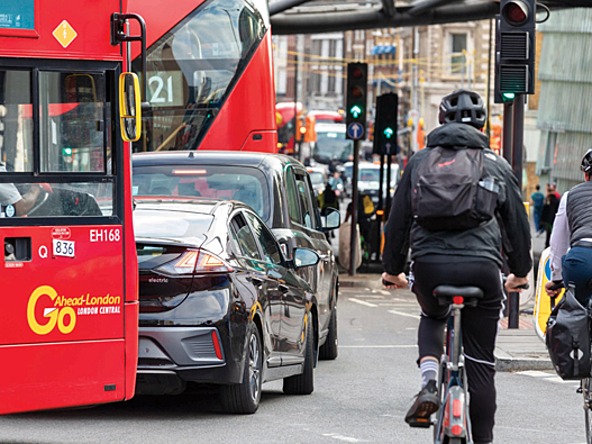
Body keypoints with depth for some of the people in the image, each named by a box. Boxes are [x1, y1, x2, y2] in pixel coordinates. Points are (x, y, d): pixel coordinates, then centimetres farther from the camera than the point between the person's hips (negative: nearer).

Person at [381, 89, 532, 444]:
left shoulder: (421, 161, 15)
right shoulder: (497, 165, 15)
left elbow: (398, 219, 16)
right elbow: (518, 223, 20)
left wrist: (392, 268, 29)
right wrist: (520, 272, 35)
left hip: (429, 265, 1)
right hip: (481, 267, -1)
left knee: (433, 317, 33)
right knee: (481, 364, 8)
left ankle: (429, 384, 7)